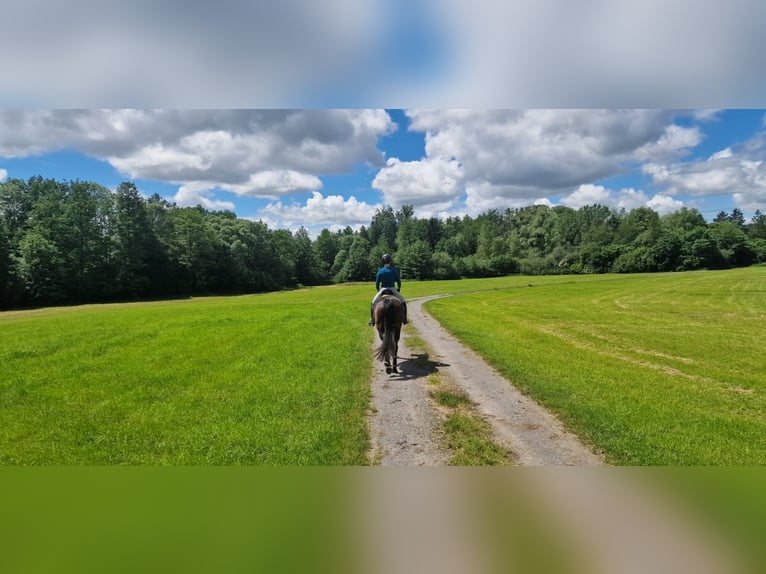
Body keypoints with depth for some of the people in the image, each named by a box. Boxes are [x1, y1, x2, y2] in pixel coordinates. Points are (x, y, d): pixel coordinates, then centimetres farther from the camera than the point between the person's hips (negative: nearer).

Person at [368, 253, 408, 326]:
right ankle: (404, 319, 16)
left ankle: (372, 320, 9)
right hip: (393, 290, 0)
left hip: (383, 290, 0)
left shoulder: (380, 271, -3)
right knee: (403, 302, 18)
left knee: (373, 303, 15)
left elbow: (377, 283, -1)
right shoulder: (394, 270, -5)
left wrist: (378, 291, 16)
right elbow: (399, 281, -2)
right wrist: (399, 288, 17)